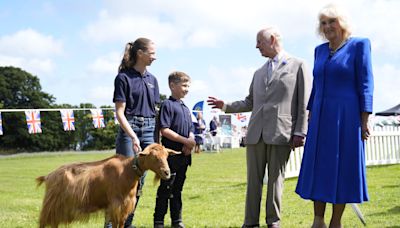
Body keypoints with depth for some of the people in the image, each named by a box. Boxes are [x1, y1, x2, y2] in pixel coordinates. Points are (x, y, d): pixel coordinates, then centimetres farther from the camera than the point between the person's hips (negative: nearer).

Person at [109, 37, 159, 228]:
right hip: (129, 128, -6)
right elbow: (119, 112, -10)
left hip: (149, 130, 6)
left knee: (140, 179, 7)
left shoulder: (152, 79, 13)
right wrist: (133, 136, -20)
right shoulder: (124, 77, -5)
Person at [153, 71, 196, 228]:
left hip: (184, 155, 7)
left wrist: (190, 145, -4)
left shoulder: (186, 108, 17)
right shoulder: (167, 105, -7)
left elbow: (190, 131, 17)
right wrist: (185, 140, -16)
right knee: (166, 188, -3)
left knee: (177, 189, 13)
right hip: (171, 153, -7)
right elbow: (164, 130, -16)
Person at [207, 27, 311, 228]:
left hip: (281, 132, -5)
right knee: (253, 179, 4)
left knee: (275, 179, 0)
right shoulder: (258, 73, 22)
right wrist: (226, 106, 10)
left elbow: (304, 103, -2)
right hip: (256, 133, 5)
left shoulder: (298, 65, 4)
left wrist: (300, 132, -8)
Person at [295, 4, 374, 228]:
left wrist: (365, 120, -12)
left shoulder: (359, 45, -3)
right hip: (321, 118, 6)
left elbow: (365, 84, -7)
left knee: (343, 168, 0)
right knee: (318, 168, 5)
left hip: (346, 117, -5)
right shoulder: (320, 50, 13)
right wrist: (311, 115, 12)